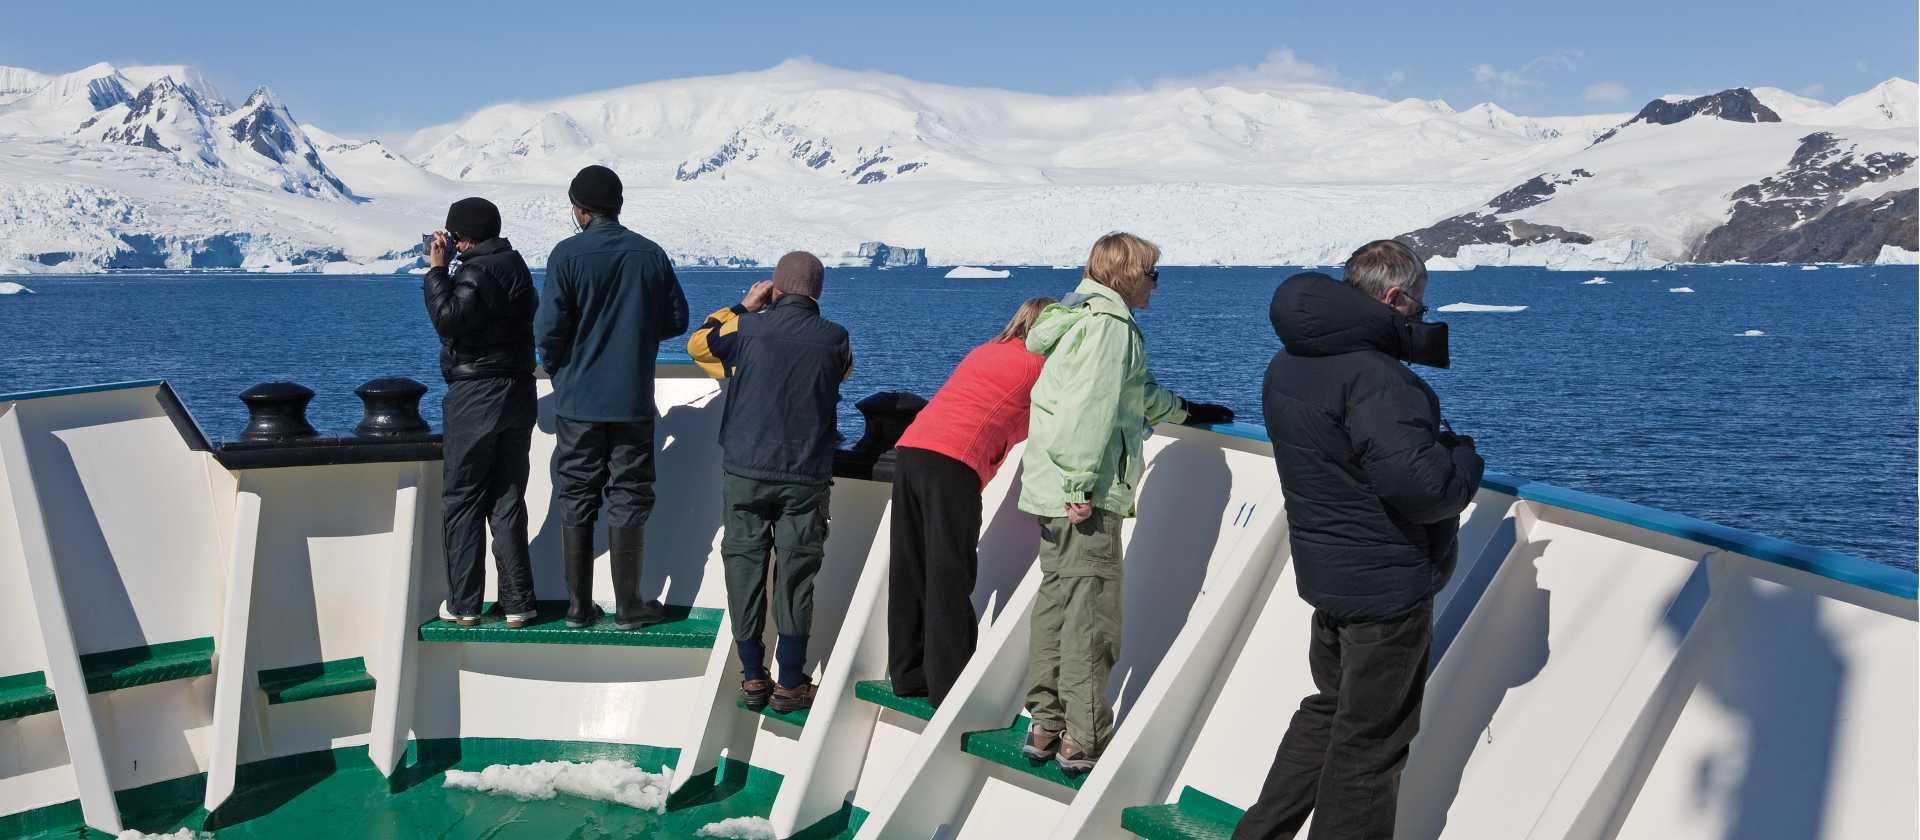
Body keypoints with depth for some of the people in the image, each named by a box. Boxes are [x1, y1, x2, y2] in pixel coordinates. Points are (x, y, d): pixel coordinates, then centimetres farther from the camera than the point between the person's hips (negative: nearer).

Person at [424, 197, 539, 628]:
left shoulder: (476, 272, -14)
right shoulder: (515, 264, 15)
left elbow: (448, 320, -23)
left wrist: (437, 270, -14)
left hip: (476, 398, -8)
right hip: (518, 393, 8)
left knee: (462, 501, 1)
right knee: (508, 502, 9)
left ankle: (464, 604, 4)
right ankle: (517, 604, 7)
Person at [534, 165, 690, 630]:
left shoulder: (568, 254, -9)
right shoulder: (651, 255, -1)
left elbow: (549, 328, -11)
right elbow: (676, 320, 6)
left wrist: (557, 369, 8)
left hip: (577, 400, -1)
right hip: (634, 400, 1)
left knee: (575, 502, 9)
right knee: (628, 501, 8)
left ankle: (579, 606, 14)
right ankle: (629, 606, 11)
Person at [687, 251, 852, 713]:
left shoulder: (747, 328, -5)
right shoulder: (834, 338, -3)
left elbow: (698, 344, 14)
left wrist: (743, 307, 20)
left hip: (744, 472, 0)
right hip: (806, 479, 0)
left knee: (745, 568, 9)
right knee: (796, 576, 5)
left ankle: (752, 676, 13)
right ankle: (791, 683, 8)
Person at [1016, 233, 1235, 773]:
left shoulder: (1082, 317, 22)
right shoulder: (1111, 325, -11)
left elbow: (1138, 390, 35)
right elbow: (1091, 408, -22)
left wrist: (1188, 411, 46)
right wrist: (1082, 485, -24)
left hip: (1051, 490, 11)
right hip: (1086, 497, -11)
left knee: (1057, 600, 14)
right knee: (1091, 614, -6)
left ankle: (1045, 727, 20)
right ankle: (1085, 743, -2)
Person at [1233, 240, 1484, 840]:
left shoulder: (1289, 363, 5)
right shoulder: (1373, 377, -25)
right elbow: (1419, 482, -30)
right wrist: (1469, 453, -12)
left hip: (1327, 572, 9)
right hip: (1387, 585, -9)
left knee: (1331, 708, 25)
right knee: (1370, 744, 5)